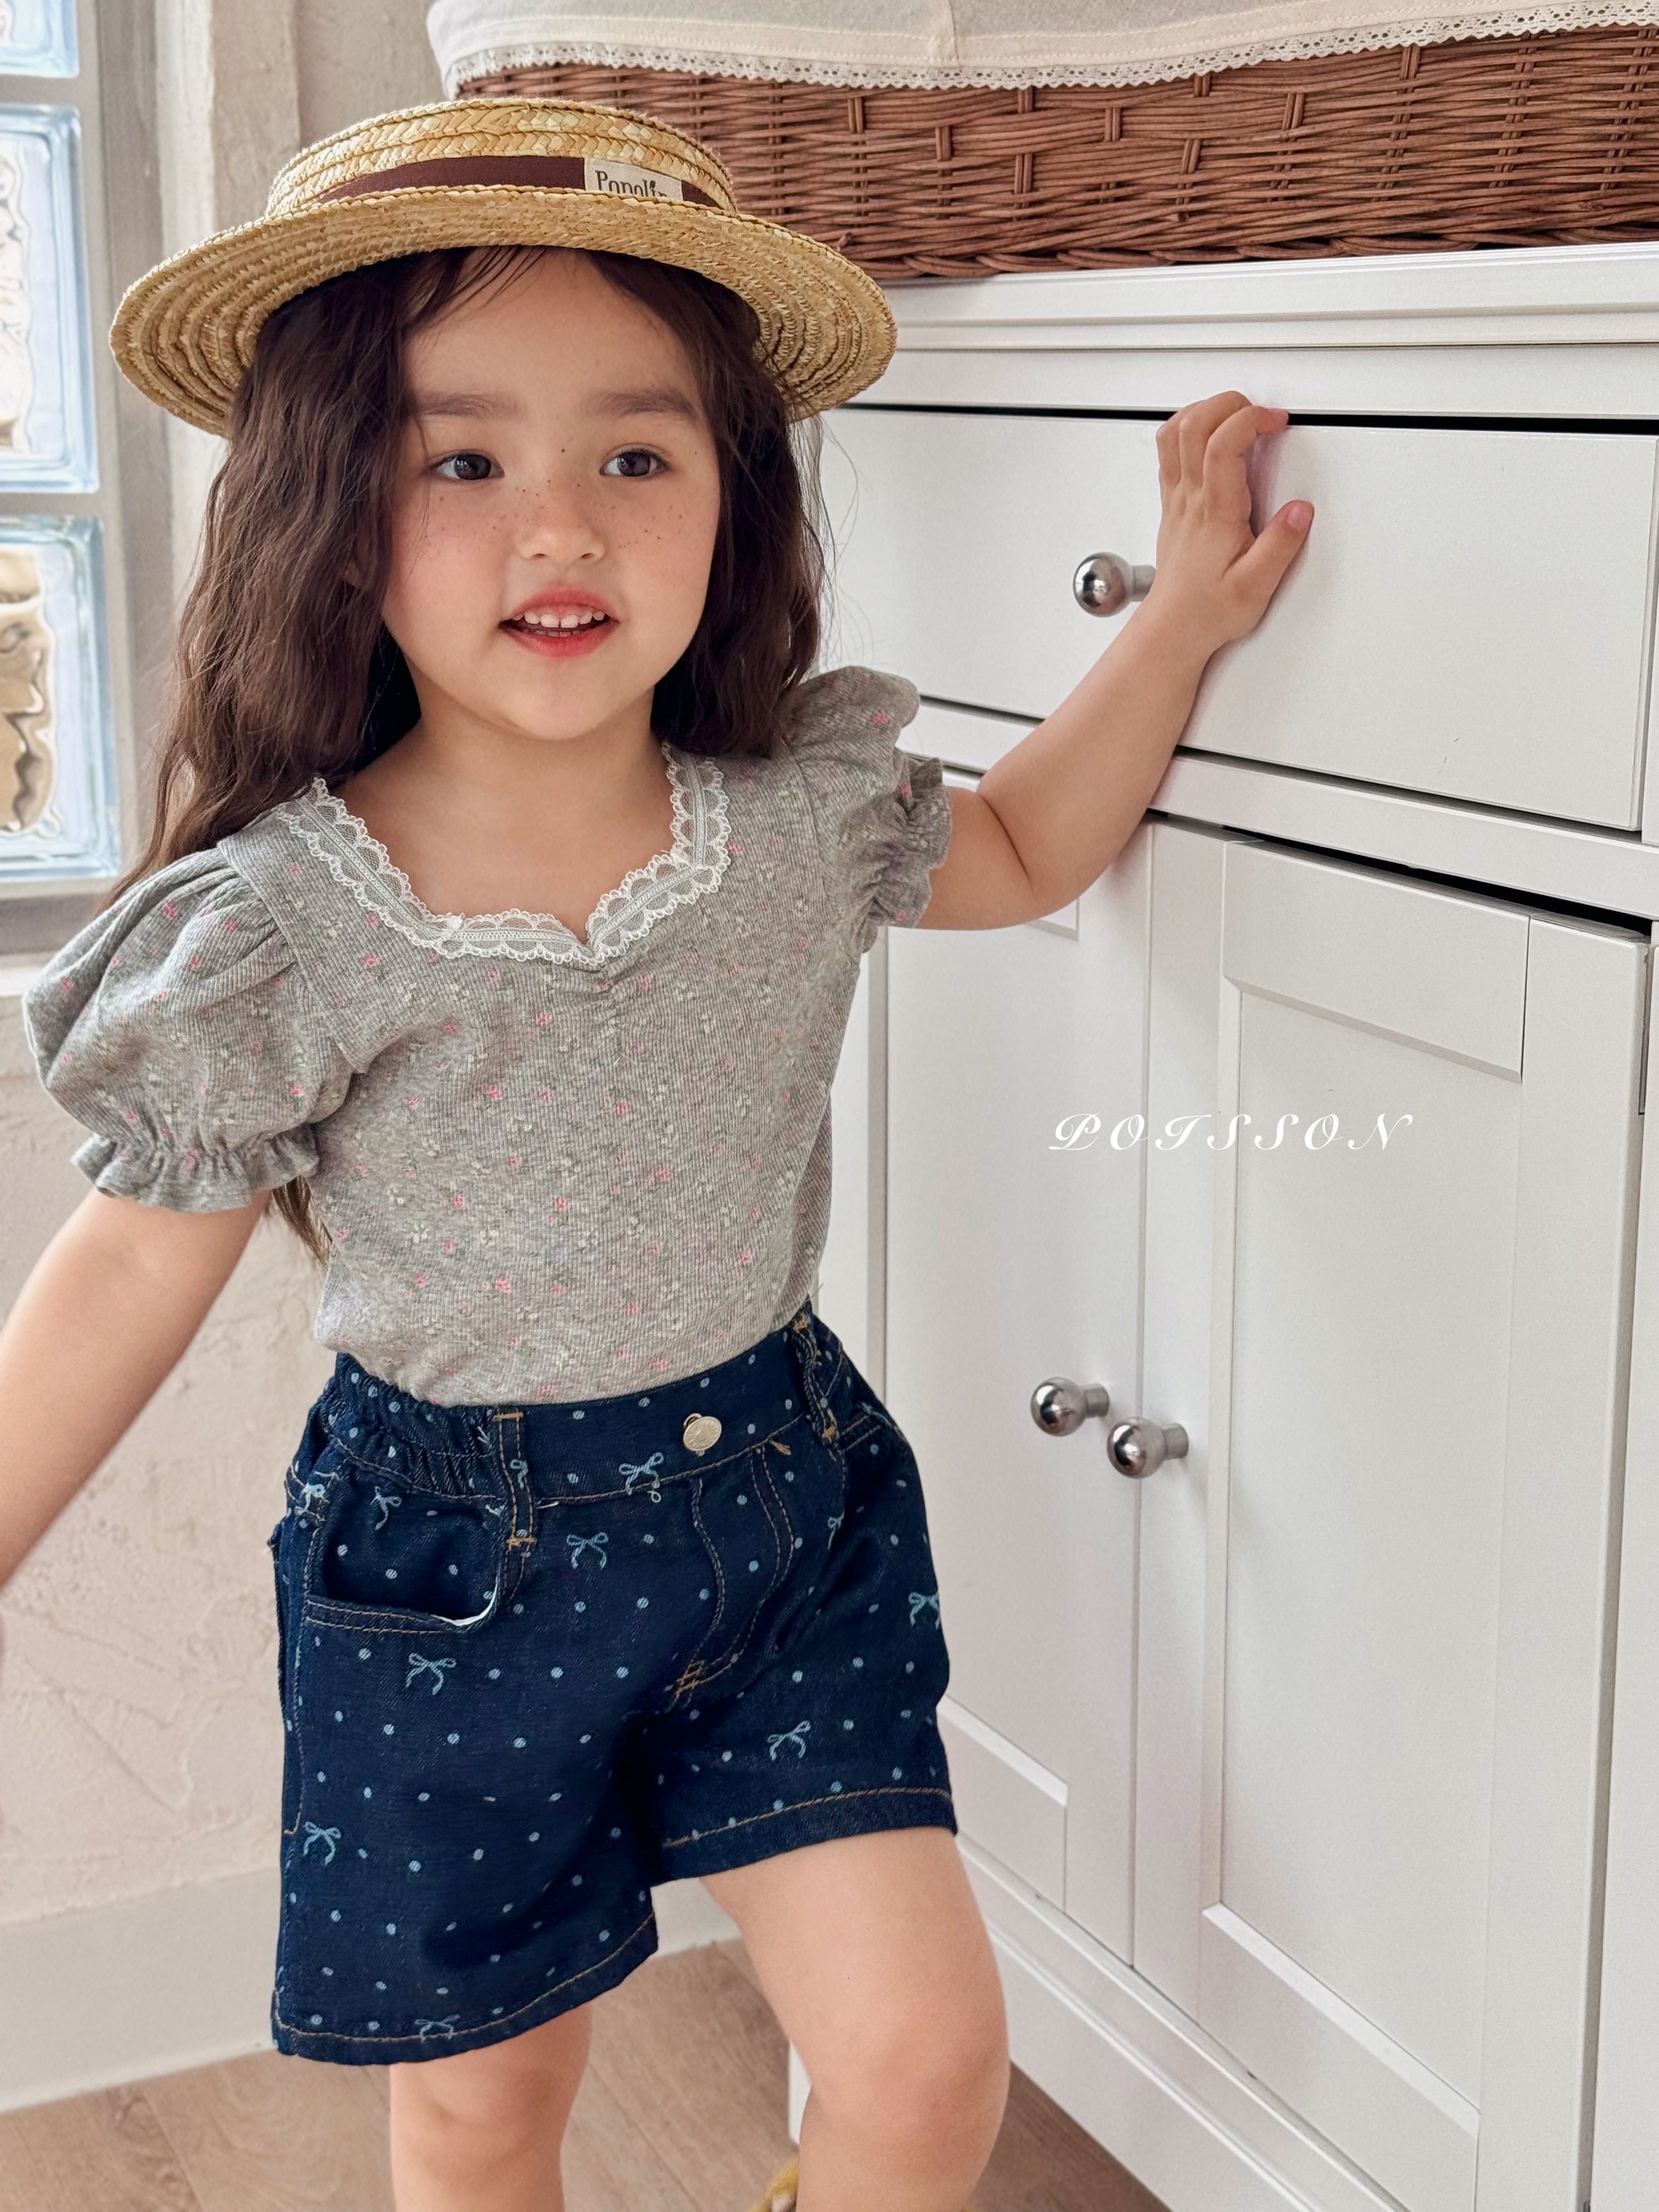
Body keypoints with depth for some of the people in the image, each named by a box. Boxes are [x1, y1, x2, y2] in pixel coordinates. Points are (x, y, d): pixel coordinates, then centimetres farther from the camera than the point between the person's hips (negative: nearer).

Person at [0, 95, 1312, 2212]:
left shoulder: (801, 812, -9)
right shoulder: (279, 930, -20)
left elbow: (1012, 853, 13)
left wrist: (1179, 618, 3)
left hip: (785, 1498, 3)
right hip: (452, 1558, -2)